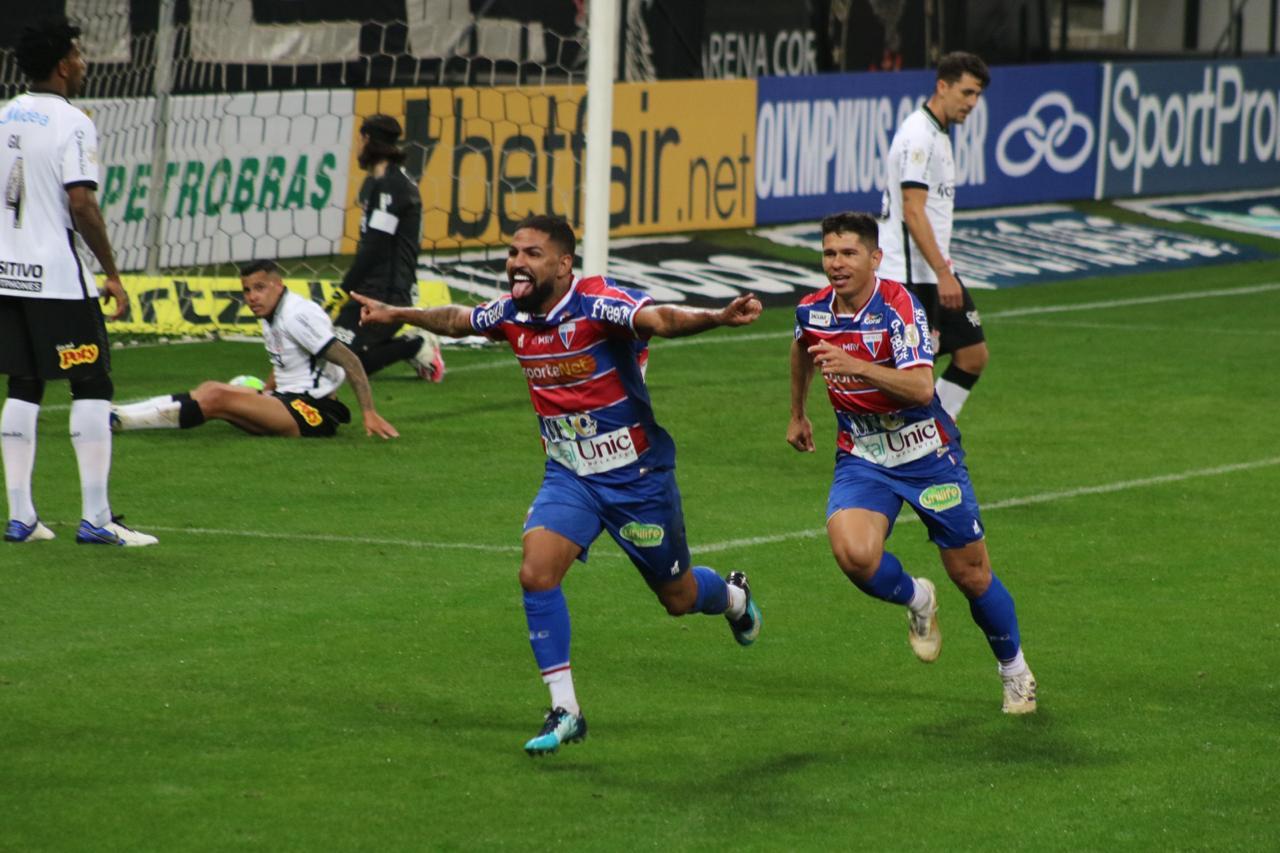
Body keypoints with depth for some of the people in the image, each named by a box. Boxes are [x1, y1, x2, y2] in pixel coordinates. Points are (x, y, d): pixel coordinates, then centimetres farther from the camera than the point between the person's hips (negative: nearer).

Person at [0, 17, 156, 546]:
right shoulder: (71, 124, -11)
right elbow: (81, 205, -17)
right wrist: (112, 274, -9)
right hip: (56, 276, -7)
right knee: (92, 387, -1)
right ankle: (95, 518, -4)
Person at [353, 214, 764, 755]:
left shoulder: (598, 303, -23)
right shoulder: (511, 314, -4)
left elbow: (661, 319, -42)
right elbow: (455, 320, 19)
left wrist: (719, 318, -61)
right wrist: (395, 315, 32)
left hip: (637, 475, -5)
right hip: (569, 476, 5)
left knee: (677, 597, 11)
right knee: (536, 572, -18)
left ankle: (734, 597, 49)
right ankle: (564, 711, -8)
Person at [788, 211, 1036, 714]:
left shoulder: (898, 306, -21)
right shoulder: (813, 311, -5)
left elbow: (921, 388, -34)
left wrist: (856, 367, -45)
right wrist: (797, 414, 31)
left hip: (928, 456, -3)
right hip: (861, 459, 3)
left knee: (971, 575, 7)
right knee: (854, 554, -26)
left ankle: (1014, 669, 33)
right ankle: (916, 601, 9)